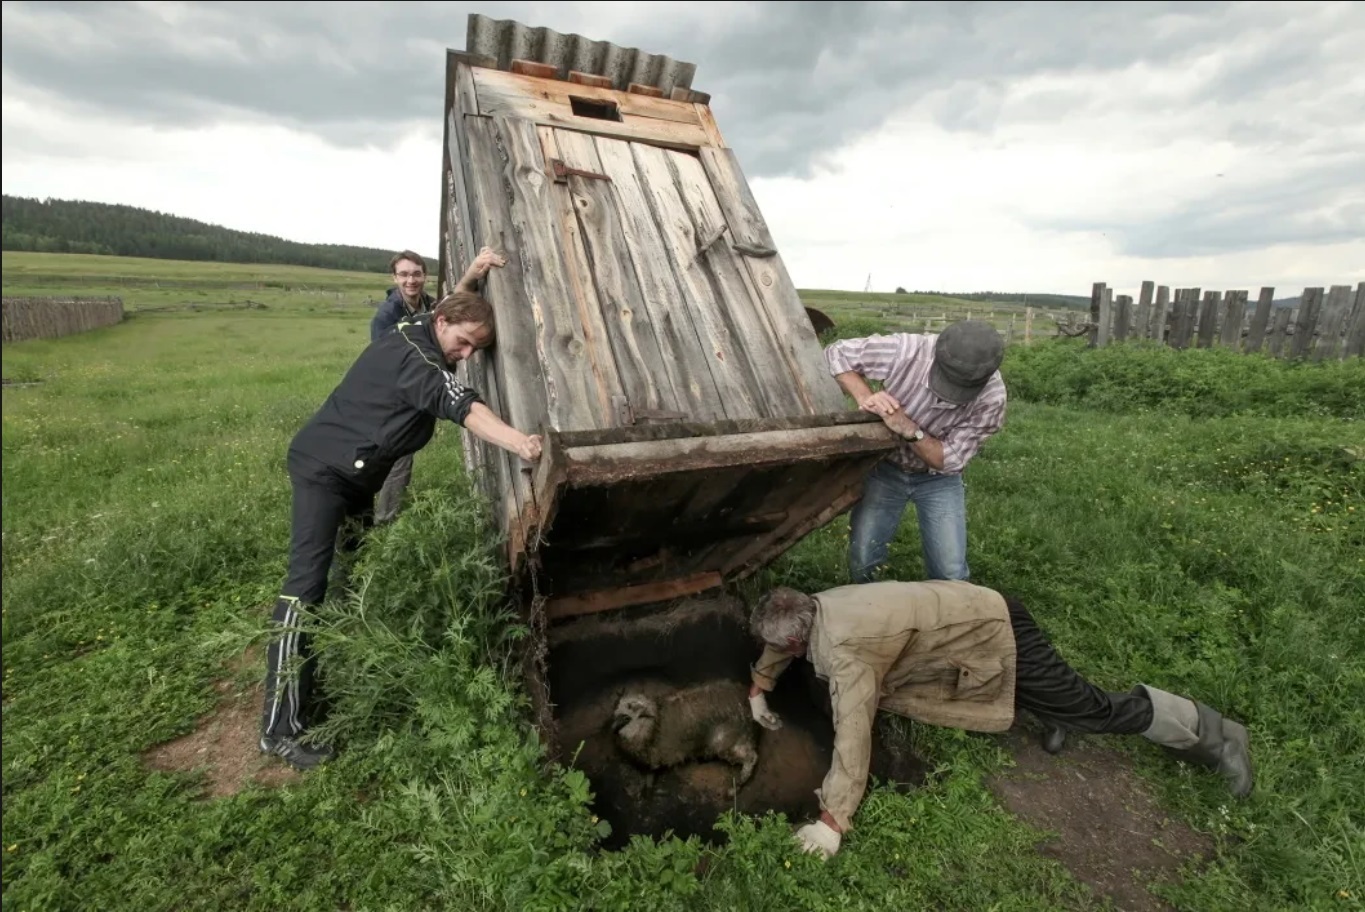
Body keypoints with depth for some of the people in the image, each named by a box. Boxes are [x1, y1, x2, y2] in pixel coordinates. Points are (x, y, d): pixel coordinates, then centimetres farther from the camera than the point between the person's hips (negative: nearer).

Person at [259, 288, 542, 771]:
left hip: (354, 474, 11)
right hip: (323, 468, -11)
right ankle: (280, 727, -12)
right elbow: (462, 405, -42)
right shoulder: (411, 355, -25)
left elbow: (453, 303, 29)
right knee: (307, 583, -14)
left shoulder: (418, 335, 5)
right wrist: (519, 442, -54)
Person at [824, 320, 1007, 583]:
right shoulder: (906, 350, -30)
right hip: (885, 467, 0)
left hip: (938, 478, 1)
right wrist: (864, 397, -33)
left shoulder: (991, 397, -26)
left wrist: (910, 430, -37)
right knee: (862, 562, -1)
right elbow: (836, 353, -17)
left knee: (951, 573, -3)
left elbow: (950, 460, -19)